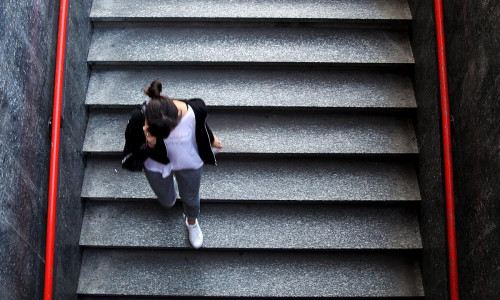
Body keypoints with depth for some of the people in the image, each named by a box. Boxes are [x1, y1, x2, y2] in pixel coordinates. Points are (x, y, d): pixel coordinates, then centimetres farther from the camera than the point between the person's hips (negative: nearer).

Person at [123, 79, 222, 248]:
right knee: (167, 202, 27)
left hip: (189, 164, 0)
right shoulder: (139, 120, -38)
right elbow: (135, 153, -23)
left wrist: (212, 140, 11)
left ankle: (192, 222, 64)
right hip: (157, 166, 0)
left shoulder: (195, 111, -38)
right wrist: (148, 145, -46)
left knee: (190, 198, 28)